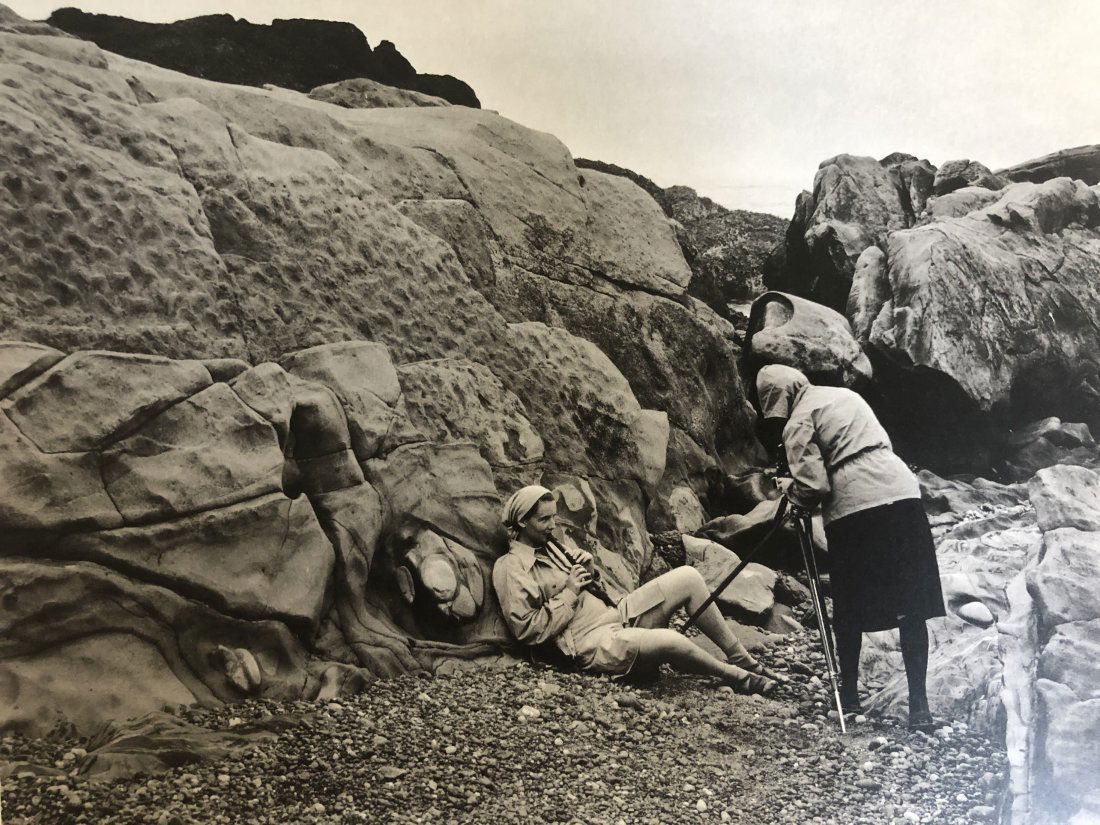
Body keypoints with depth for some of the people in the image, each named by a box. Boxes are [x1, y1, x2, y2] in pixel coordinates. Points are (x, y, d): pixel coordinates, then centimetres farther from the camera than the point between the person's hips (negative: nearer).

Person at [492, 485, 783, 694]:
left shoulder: (549, 545, 17)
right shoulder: (510, 568, -8)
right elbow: (528, 630, -15)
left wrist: (588, 569, 3)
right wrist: (569, 593, -14)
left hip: (617, 613, 9)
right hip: (593, 644, -9)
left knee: (688, 577, -6)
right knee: (669, 641, -34)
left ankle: (741, 658, 3)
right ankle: (737, 677, -6)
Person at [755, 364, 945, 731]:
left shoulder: (798, 422, 2)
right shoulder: (845, 394, 22)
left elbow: (812, 485, -8)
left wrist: (792, 497, 13)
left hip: (853, 509, -5)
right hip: (902, 493, 5)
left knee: (851, 610, 10)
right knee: (912, 606, 4)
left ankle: (849, 696, 20)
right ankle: (919, 705, 2)